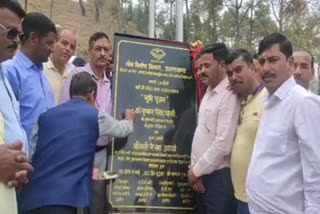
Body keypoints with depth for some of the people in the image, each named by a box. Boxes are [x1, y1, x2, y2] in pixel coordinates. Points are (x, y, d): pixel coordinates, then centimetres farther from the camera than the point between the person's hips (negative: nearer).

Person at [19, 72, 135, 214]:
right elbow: (122, 130, 27)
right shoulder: (95, 116, 7)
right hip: (64, 198, -5)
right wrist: (129, 120, 48)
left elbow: (27, 155, 10)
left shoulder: (45, 116, 13)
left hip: (33, 196, 5)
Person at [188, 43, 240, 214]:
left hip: (219, 177, -8)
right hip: (203, 175, 8)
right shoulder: (208, 93, 12)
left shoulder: (229, 95, -16)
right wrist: (194, 167, 3)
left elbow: (223, 144, -21)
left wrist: (197, 170, -11)